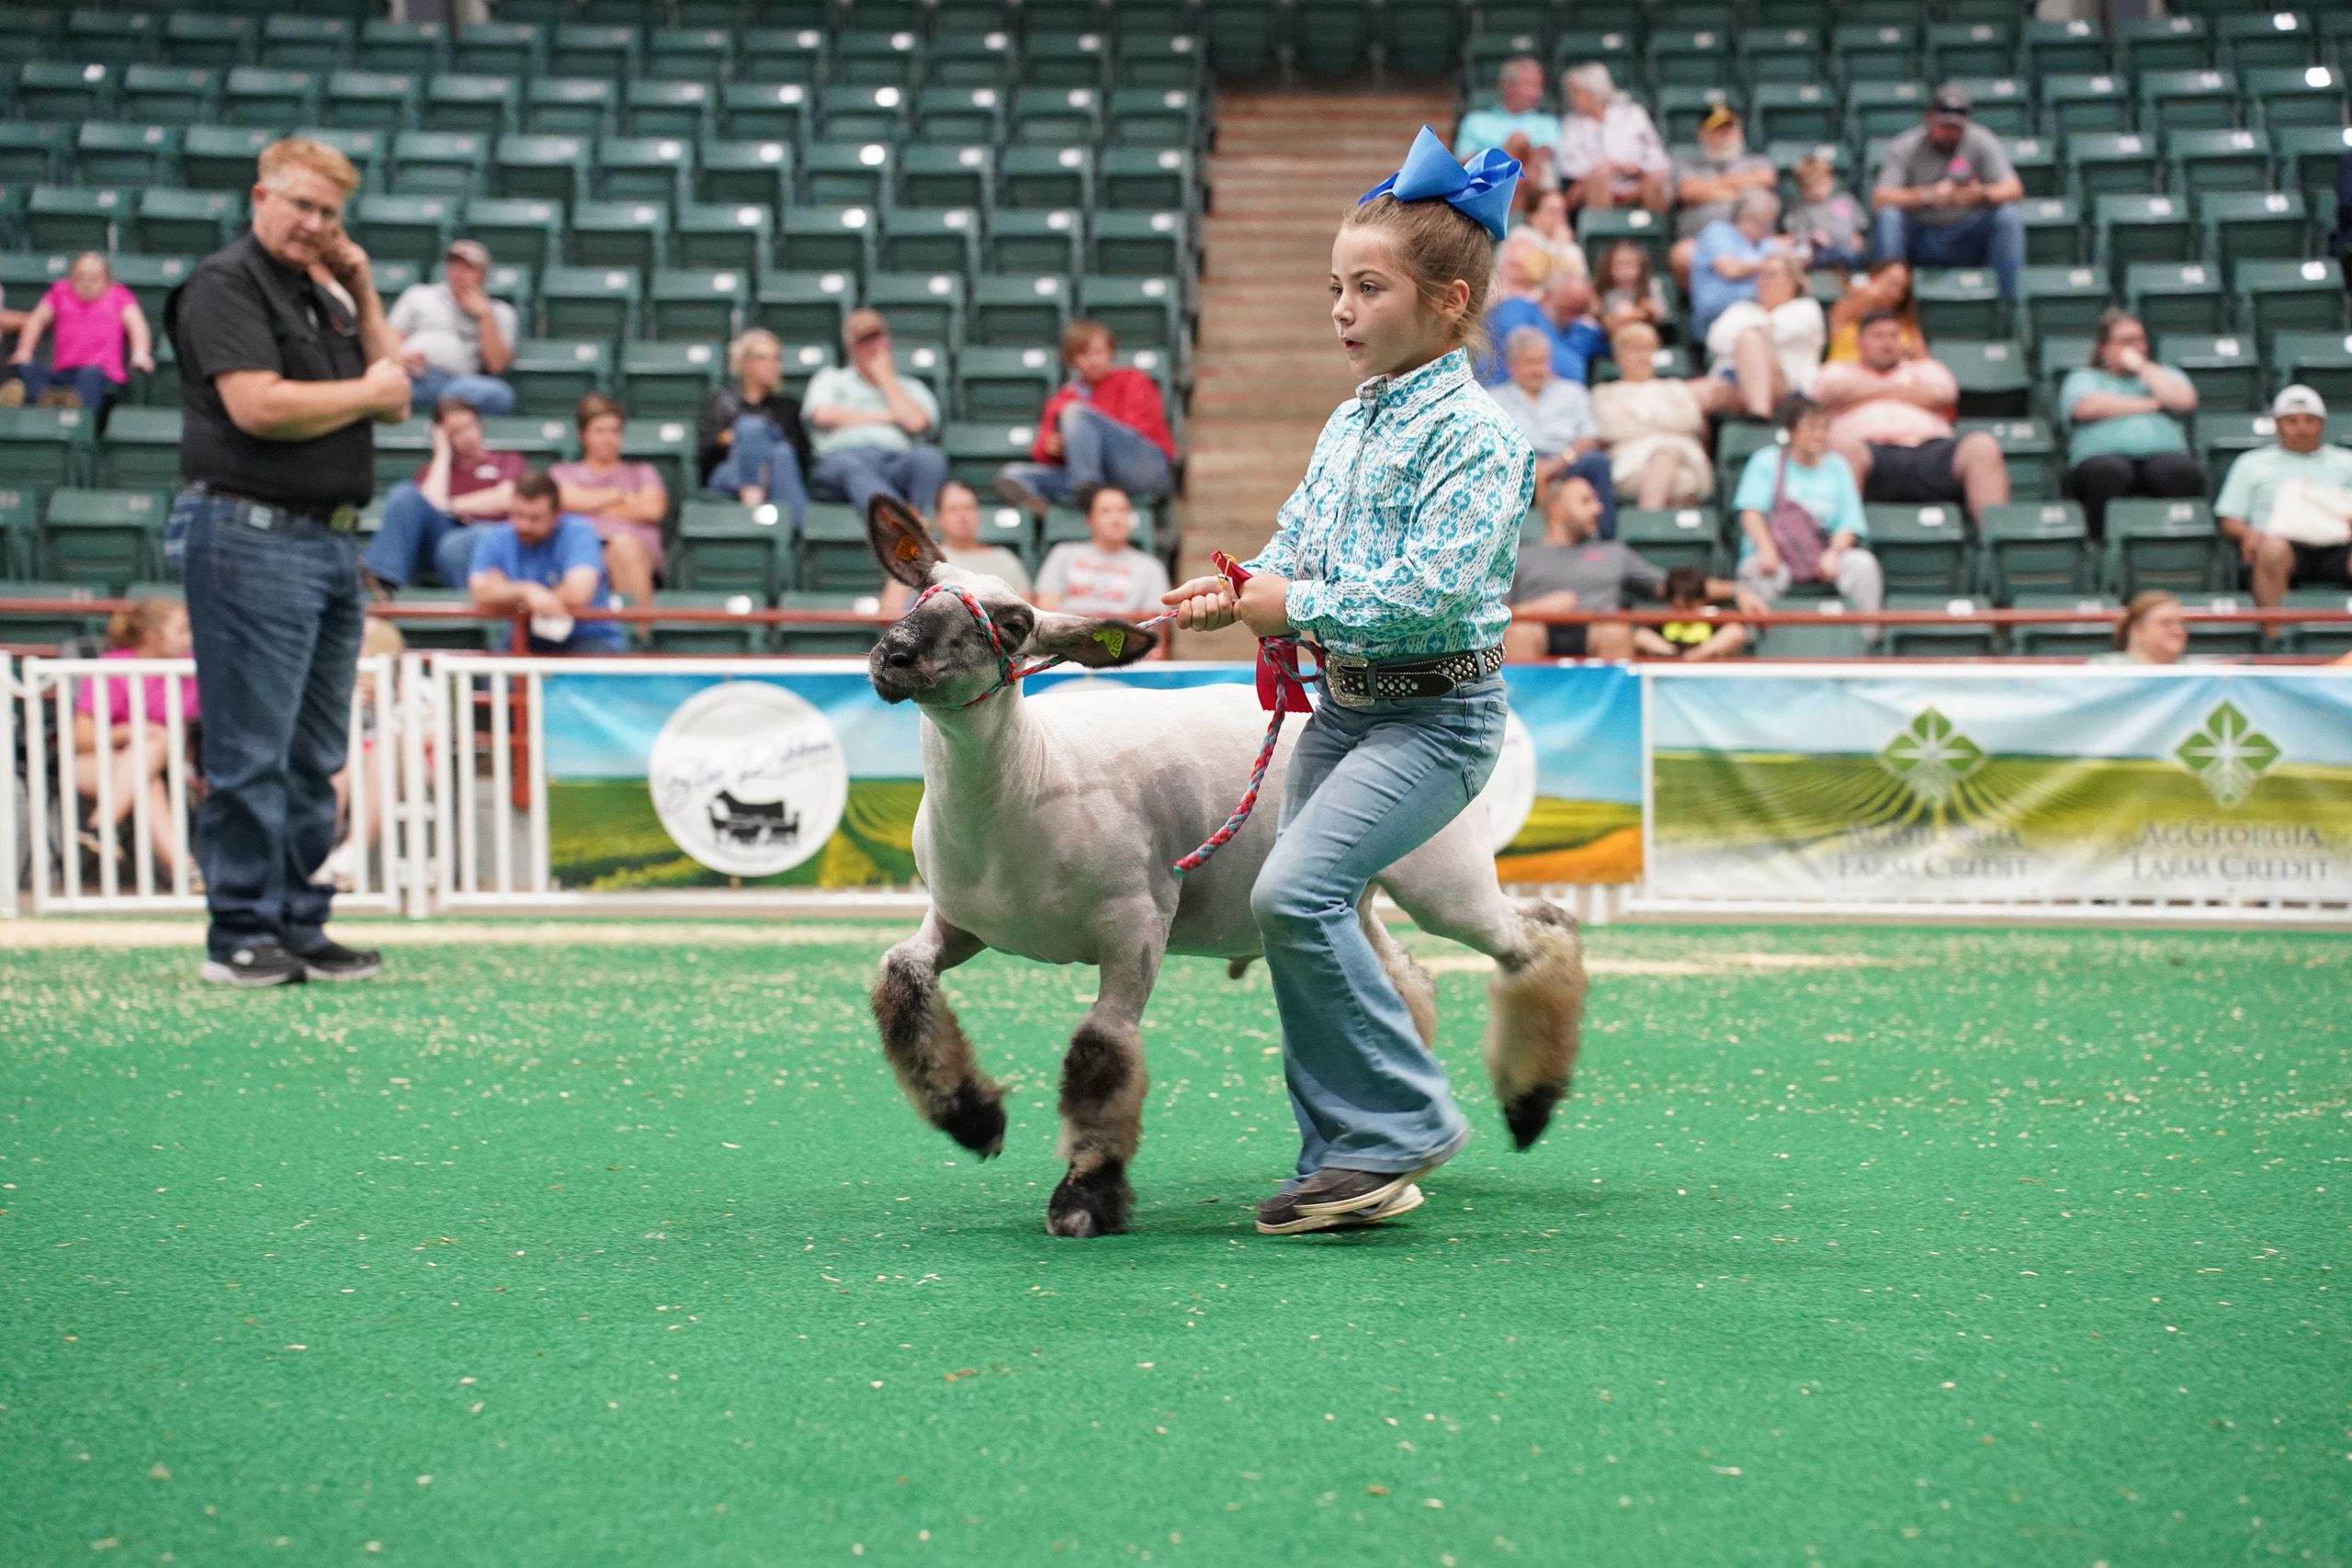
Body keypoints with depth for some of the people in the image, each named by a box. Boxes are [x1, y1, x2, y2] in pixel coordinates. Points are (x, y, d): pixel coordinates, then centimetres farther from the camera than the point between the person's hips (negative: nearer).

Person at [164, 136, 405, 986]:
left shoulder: (321, 295, 19)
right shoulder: (225, 285, -7)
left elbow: (394, 397, 18)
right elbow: (257, 405, -20)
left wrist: (363, 295, 8)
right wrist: (365, 391, -6)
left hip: (329, 539, 9)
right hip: (250, 536, -9)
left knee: (314, 756, 11)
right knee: (251, 754, -6)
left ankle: (300, 926, 17)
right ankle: (241, 937, 0)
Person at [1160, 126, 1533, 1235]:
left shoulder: (1475, 435, -14)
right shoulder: (1348, 422, 12)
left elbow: (1429, 590, -24)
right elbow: (1297, 542, 18)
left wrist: (1297, 608, -18)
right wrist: (1234, 592, -3)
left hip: (1436, 715, -9)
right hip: (1342, 702, 9)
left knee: (1295, 893, -22)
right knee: (1308, 919, 7)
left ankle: (1404, 1119, -9)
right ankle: (1348, 1161, 17)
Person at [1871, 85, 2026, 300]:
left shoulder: (1981, 142, -1)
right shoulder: (1905, 147, -5)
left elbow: (2014, 189, -12)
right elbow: (1880, 198, -19)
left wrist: (1982, 194, -36)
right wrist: (1929, 195, -35)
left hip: (1968, 241, 1)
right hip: (1918, 239, -1)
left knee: (2009, 215, -24)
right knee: (1888, 216, -29)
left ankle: (2010, 299, -23)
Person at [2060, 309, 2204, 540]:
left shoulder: (2163, 374, 33)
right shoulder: (2082, 379, 26)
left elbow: (2185, 401, 10)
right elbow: (2086, 408, 1)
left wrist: (2142, 367, 15)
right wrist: (2151, 404, 8)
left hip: (2163, 453, 2)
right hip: (2105, 454, -2)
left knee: (2181, 471, -36)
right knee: (2107, 473, -40)